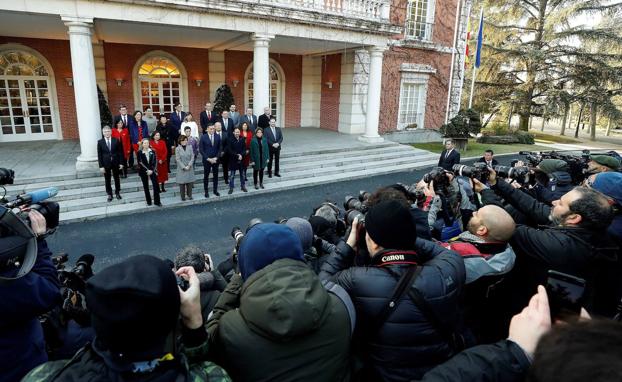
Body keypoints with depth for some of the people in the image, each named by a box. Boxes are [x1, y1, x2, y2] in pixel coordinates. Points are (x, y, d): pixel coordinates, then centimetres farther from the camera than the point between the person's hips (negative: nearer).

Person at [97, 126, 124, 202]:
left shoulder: (116, 141, -5)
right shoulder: (100, 142, -6)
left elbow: (120, 152, -1)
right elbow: (99, 155, -5)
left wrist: (121, 163, -4)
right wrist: (101, 166, -8)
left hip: (115, 163, 1)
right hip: (106, 164, 0)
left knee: (116, 178, 14)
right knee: (107, 180, 9)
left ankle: (117, 193, 29)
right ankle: (109, 194, 22)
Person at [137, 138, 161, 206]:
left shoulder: (152, 151, 1)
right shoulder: (139, 152, -4)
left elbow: (155, 161, -2)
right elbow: (140, 163, -7)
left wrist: (152, 170, -12)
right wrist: (147, 170, -13)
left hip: (152, 170, 1)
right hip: (143, 172, -1)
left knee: (156, 185, -5)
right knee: (146, 186, 6)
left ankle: (157, 201, 2)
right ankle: (148, 202, 16)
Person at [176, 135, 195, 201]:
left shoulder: (190, 147, 2)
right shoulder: (178, 149, -4)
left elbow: (192, 157, -1)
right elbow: (178, 159, -7)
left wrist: (189, 165, -12)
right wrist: (183, 167, -13)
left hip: (190, 168, 2)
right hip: (181, 169, -2)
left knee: (190, 182, 4)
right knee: (182, 183, 2)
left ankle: (189, 195, 17)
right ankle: (183, 196, 12)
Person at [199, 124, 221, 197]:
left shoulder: (218, 136, 0)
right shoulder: (203, 137, -7)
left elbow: (219, 148, 3)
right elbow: (201, 149, -7)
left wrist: (216, 158, -8)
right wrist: (208, 158, -13)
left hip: (215, 159, 2)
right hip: (206, 160, -2)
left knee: (215, 175, 9)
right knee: (206, 176, 6)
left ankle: (215, 190, 21)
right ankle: (206, 191, 17)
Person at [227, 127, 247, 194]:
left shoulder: (242, 140, 1)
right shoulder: (231, 140, -10)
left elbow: (244, 148, 2)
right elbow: (229, 150, -12)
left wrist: (241, 155, -15)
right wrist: (237, 156, -17)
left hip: (241, 159, 3)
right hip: (233, 160, -3)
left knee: (242, 174, 13)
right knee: (232, 175, 5)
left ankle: (243, 186, 26)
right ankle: (231, 188, 14)